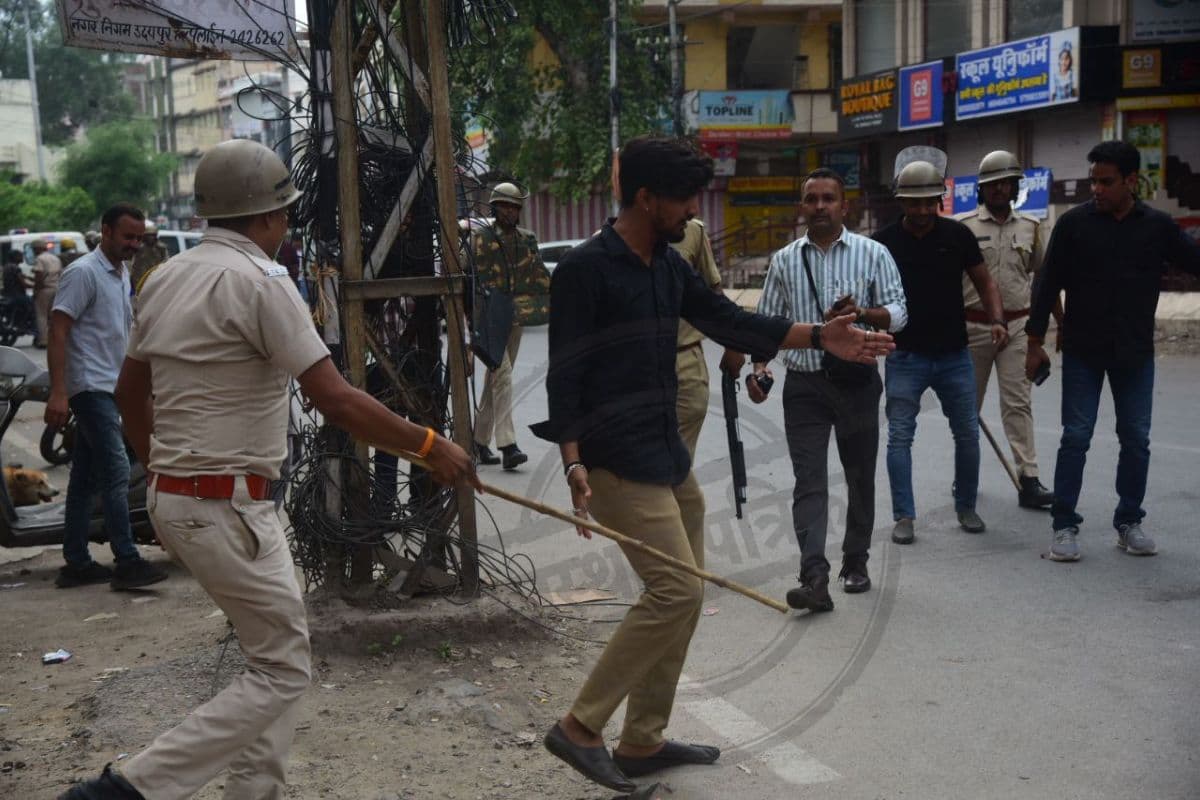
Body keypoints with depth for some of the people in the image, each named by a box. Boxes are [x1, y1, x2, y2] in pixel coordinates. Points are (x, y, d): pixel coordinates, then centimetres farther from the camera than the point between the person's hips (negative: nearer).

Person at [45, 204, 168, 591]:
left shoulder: (123, 276, 16)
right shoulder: (83, 273, -11)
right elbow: (58, 332, -17)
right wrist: (58, 392, -24)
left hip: (109, 390, 9)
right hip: (91, 388, -9)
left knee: (86, 479, 10)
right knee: (117, 475, -13)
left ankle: (76, 563, 15)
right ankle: (127, 562, -11)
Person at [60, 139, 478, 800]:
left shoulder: (166, 279, 10)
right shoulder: (259, 281, -16)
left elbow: (129, 390, 19)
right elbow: (335, 400, -20)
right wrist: (430, 447, -12)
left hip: (172, 495, 9)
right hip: (226, 508, -9)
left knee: (276, 651, 19)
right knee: (281, 671, 0)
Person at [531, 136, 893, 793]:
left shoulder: (669, 266, 12)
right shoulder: (585, 269, -13)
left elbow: (730, 321, 16)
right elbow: (564, 374, -16)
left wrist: (820, 337, 8)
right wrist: (573, 463, -24)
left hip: (667, 455, 9)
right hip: (618, 463, -9)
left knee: (681, 596, 11)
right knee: (676, 592, -13)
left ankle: (642, 741, 23)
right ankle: (579, 728, -2)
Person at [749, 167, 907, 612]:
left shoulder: (872, 254, 3)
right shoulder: (784, 261, 8)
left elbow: (898, 313, -1)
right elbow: (766, 321, 9)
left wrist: (861, 314, -21)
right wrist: (759, 365, -7)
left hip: (857, 380, 0)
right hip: (804, 384, 0)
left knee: (860, 476, 10)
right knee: (809, 481, -8)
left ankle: (855, 563, 26)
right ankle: (814, 578, -15)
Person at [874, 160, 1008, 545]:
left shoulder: (957, 235, 0)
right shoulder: (884, 241, -3)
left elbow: (984, 282, 8)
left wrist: (997, 320, -8)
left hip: (954, 355, 2)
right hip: (905, 357, -1)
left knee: (968, 433, 8)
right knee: (899, 436, -3)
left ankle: (966, 507, 26)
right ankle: (904, 517, 6)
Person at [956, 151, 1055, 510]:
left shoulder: (1029, 227, 8)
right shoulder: (964, 225, -2)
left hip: (1017, 326, 2)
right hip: (974, 326, -2)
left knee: (1018, 403, -3)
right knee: (968, 403, 10)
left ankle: (1028, 481, -5)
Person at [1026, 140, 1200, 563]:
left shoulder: (1158, 226, 0)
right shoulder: (1073, 223, -4)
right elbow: (1048, 285, -2)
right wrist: (1035, 342, -3)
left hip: (1135, 353, 2)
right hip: (1082, 352, -2)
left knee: (1136, 439, 7)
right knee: (1075, 437, -1)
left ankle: (1129, 523, 20)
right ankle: (1064, 526, 6)